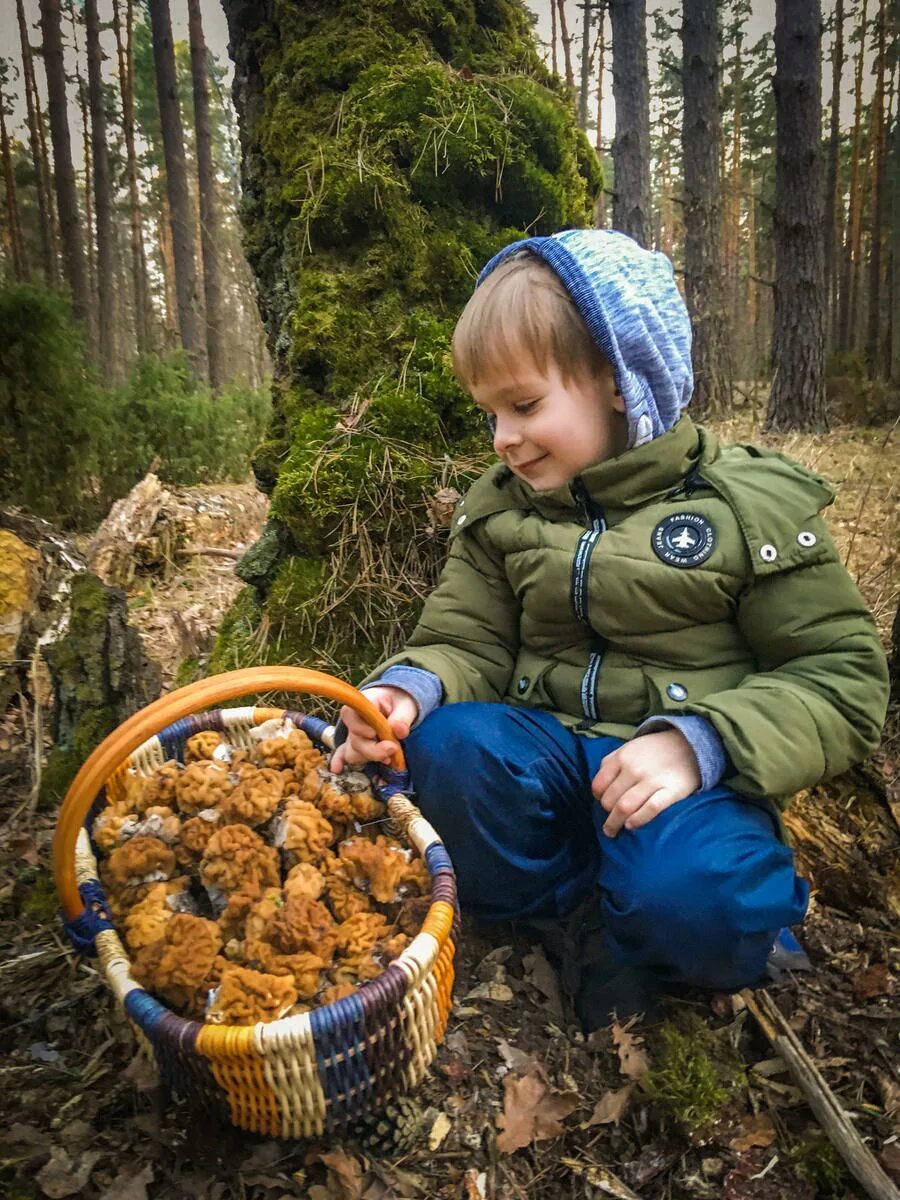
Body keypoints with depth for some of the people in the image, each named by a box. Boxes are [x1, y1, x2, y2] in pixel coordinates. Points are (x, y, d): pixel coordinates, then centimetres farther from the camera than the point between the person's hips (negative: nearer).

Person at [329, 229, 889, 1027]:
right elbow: (467, 644, 5)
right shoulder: (498, 509, 6)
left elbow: (841, 678, -6)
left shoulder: (752, 506, -6)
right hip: (549, 756, 4)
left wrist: (700, 744, -23)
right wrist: (412, 688, -19)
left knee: (692, 896, -33)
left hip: (688, 779, -3)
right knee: (447, 746, -28)